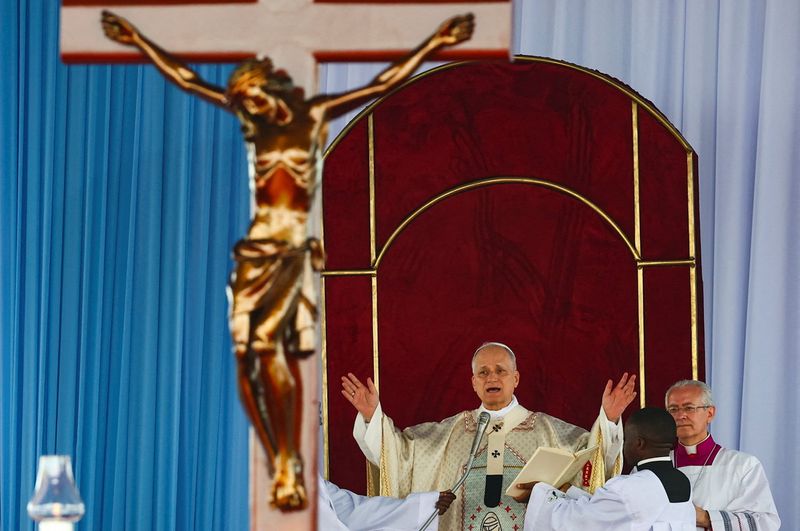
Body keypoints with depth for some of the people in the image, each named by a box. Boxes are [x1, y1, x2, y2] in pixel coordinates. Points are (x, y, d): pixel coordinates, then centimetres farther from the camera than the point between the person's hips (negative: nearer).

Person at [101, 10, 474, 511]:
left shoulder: (315, 114, 3)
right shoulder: (254, 120, 12)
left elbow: (384, 84, 2)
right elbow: (184, 77, 17)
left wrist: (435, 43, -2)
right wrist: (139, 40, 20)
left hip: (292, 245, -4)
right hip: (258, 245, 4)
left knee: (270, 345, -18)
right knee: (248, 359, -1)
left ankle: (289, 466, -14)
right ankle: (284, 469, 7)